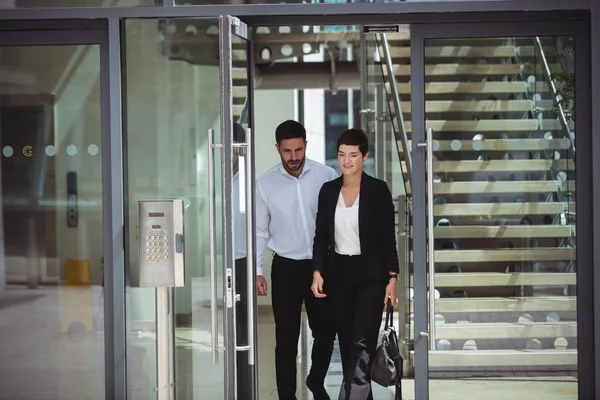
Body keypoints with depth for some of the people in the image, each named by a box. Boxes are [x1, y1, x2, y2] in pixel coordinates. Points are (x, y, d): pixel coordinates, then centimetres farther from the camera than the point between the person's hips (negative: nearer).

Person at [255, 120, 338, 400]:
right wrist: (256, 271, -1)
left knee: (326, 333, 11)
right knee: (286, 340, 1)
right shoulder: (265, 184, -4)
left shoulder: (327, 177, -6)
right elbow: (259, 231, 3)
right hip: (286, 268, -1)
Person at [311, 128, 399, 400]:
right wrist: (317, 272, -2)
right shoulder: (328, 191, 5)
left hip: (370, 275, -4)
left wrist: (392, 278, -7)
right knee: (346, 341, 9)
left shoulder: (378, 190, -6)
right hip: (338, 274, 5)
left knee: (362, 342, -12)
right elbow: (321, 236, 8)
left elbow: (388, 237, -5)